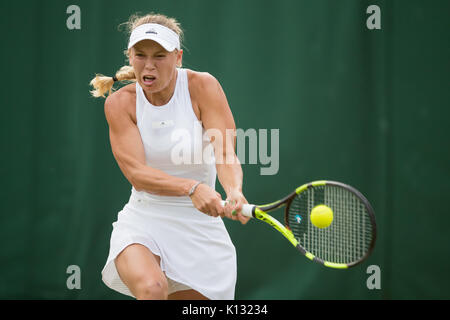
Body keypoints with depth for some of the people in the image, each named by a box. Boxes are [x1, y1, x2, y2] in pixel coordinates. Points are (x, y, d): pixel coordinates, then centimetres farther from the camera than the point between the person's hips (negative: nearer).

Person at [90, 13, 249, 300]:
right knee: (152, 287, -31)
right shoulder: (120, 102, -6)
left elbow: (225, 154, -19)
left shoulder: (202, 86, -8)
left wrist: (234, 192, -42)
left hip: (200, 226, 1)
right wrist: (192, 188, -35)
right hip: (143, 221, -1)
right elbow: (136, 173, -17)